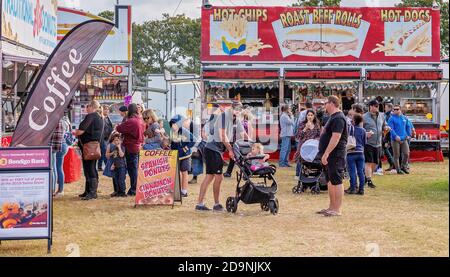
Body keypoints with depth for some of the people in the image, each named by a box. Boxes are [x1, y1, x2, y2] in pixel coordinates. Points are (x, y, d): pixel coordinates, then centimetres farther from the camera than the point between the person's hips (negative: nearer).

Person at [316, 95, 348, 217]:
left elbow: (336, 137, -25)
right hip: (330, 155, 11)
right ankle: (331, 207, 22)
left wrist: (326, 153, -27)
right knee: (330, 181, 15)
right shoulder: (333, 117, 17)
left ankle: (337, 209, -3)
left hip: (335, 155, -11)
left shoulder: (338, 118, -17)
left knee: (336, 182, -6)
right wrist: (325, 154, 20)